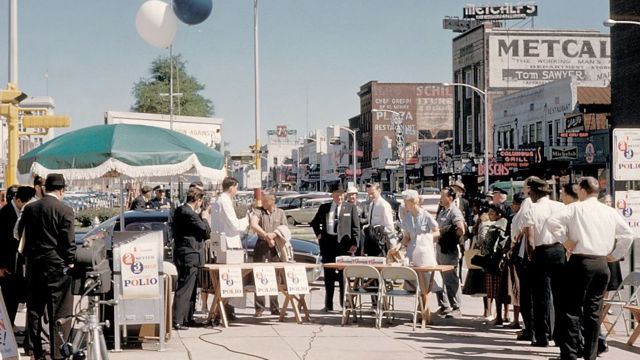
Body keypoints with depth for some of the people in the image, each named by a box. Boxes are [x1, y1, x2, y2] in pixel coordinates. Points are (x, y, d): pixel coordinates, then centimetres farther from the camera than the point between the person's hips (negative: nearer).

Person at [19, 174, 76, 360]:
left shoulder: (29, 209, 5)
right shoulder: (64, 210, -11)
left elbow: (21, 236, 11)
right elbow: (69, 241, -11)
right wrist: (70, 262, -1)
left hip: (33, 264, 5)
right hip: (56, 266, -5)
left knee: (34, 310, 14)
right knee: (59, 312, 0)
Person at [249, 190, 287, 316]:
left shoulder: (280, 213, 10)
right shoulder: (259, 211, 3)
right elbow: (253, 225, -15)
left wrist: (273, 235, -12)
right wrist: (266, 235, -22)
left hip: (275, 248, 2)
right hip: (261, 246, -2)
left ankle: (274, 308, 10)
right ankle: (259, 308, 0)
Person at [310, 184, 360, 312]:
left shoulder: (350, 208, 3)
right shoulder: (324, 208, 10)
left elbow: (356, 227, 0)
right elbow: (314, 223, 23)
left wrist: (354, 244, -9)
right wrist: (318, 234, 8)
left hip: (344, 244, -3)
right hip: (328, 243, 3)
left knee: (344, 275, 0)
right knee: (328, 275, 6)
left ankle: (345, 304, 5)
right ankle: (328, 305, 12)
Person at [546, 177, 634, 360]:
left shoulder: (576, 208, -3)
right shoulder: (610, 212, 10)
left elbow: (552, 222, -14)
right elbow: (628, 234, 10)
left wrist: (565, 240, -4)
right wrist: (615, 255, 15)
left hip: (581, 261, -4)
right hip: (602, 263, 4)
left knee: (573, 309, -1)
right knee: (594, 310, 10)